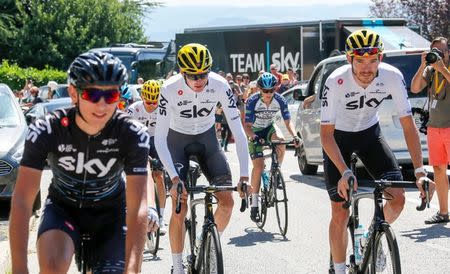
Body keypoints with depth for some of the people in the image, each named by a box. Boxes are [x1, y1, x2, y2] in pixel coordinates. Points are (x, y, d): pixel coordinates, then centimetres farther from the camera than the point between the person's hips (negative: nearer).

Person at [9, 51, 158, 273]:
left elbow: (137, 208, -32)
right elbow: (22, 200, -30)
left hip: (109, 211, 1)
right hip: (63, 206, -1)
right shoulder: (46, 131, -26)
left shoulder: (133, 135, -27)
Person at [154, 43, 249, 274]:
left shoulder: (220, 85, -25)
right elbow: (159, 139, -28)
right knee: (179, 208, -12)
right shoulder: (170, 89, -29)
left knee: (227, 201, -9)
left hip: (207, 138, 2)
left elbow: (238, 131, -23)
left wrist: (244, 175, -29)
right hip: (177, 140, -2)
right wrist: (174, 178, -37)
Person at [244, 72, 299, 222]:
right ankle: (254, 204, -11)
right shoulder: (252, 101, -27)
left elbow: (288, 121, -16)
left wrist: (295, 136, -33)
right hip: (255, 132, -3)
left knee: (281, 141, -33)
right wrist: (254, 137, -47)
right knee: (258, 166, -16)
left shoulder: (280, 100, -19)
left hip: (270, 128, 3)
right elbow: (247, 125, -27)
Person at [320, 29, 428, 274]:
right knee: (340, 213, -7)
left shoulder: (392, 77, -25)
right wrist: (345, 172, -40)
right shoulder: (336, 82, -32)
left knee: (397, 197, -12)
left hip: (369, 133, 3)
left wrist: (419, 170, -26)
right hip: (338, 137, -3)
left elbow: (408, 125, -18)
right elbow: (326, 133, -28)